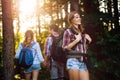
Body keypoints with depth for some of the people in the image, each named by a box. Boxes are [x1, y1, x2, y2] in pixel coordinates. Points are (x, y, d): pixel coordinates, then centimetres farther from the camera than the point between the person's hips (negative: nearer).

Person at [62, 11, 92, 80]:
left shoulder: (82, 32, 18)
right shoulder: (68, 31, 0)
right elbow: (65, 48, -7)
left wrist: (88, 40, 9)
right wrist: (77, 40, -11)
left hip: (83, 62, 6)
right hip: (73, 61, -6)